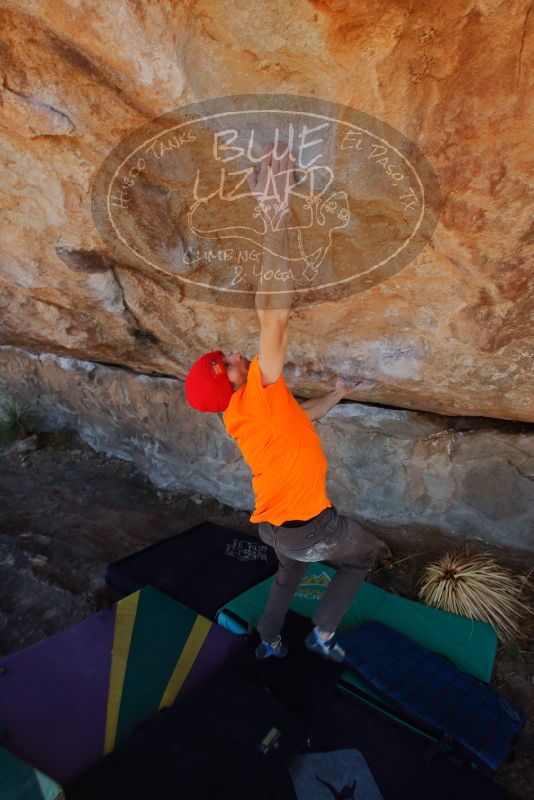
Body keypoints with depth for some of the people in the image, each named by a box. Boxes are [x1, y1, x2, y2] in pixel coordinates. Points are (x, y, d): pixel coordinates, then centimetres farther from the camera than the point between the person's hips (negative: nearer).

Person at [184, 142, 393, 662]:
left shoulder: (238, 413, 1)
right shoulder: (257, 394, -25)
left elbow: (298, 418, 18)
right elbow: (273, 315, -38)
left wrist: (337, 394, 24)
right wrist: (272, 214, -38)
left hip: (272, 524, 7)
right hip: (309, 525, -7)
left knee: (290, 572, 36)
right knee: (366, 556, 22)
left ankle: (268, 642, 47)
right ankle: (323, 633, 29)